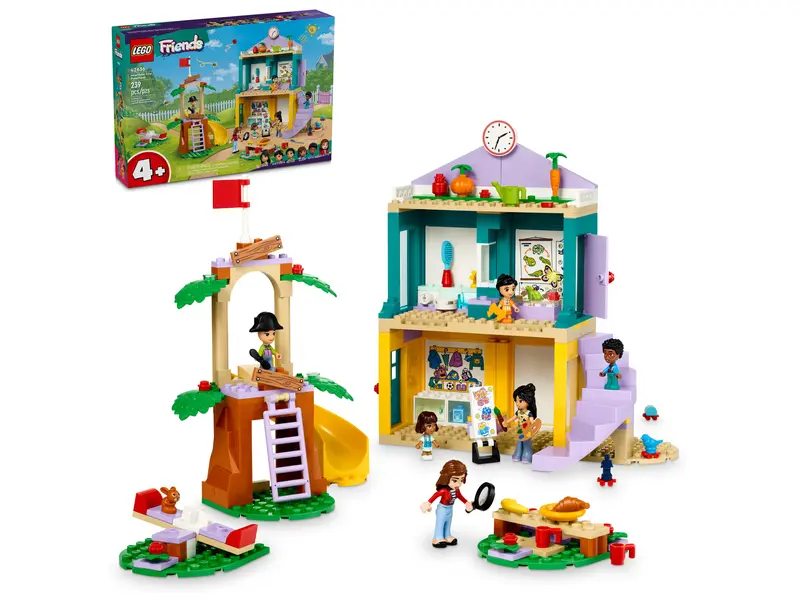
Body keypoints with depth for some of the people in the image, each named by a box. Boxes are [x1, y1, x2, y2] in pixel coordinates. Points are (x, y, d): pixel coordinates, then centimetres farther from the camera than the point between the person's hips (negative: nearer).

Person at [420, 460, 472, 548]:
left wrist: (467, 503, 8)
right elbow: (435, 496, -34)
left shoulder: (456, 490, -12)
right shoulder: (444, 491, -35)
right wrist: (428, 504, -41)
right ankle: (438, 538, 22)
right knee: (440, 524, 9)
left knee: (448, 524, 22)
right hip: (442, 509, -7)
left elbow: (460, 496, 5)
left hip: (450, 509, 7)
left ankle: (447, 536, 38)